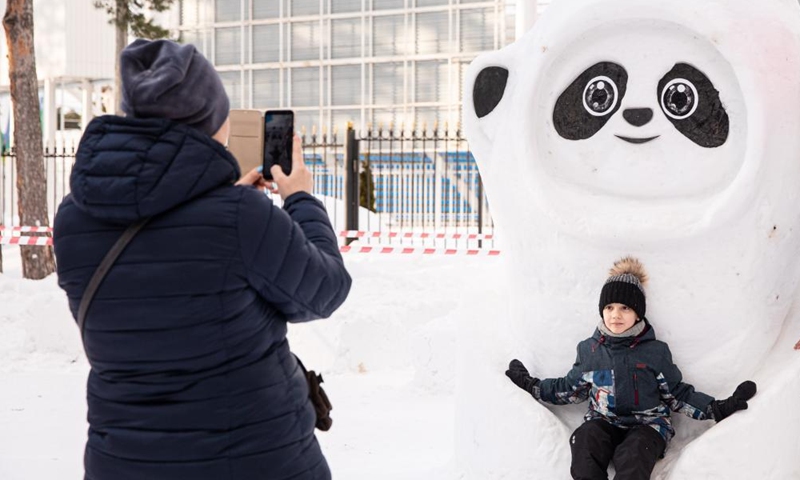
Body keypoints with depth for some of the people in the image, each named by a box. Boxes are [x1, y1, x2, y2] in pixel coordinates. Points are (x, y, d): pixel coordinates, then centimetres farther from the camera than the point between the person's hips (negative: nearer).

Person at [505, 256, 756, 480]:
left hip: (646, 423, -2)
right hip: (602, 422, 2)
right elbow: (570, 389, 21)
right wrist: (531, 385, 16)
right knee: (584, 441, -32)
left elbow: (677, 394, 8)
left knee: (633, 457, -35)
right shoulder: (589, 350, 9)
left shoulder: (655, 352, 3)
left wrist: (717, 409, -3)